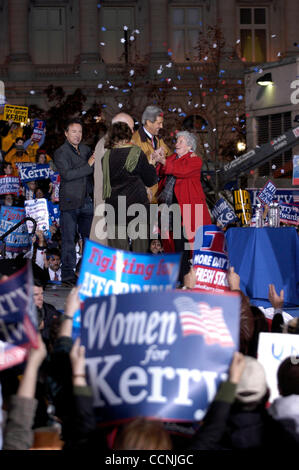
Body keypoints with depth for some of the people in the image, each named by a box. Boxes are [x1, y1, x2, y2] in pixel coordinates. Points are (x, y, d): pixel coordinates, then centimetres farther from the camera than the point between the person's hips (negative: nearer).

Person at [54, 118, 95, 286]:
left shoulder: (86, 149, 15)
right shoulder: (61, 153, -4)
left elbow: (93, 173, 24)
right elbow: (67, 174, -17)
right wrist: (88, 165, -17)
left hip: (87, 201, 6)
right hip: (70, 202, -6)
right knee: (69, 240, -3)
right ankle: (68, 274, 1)